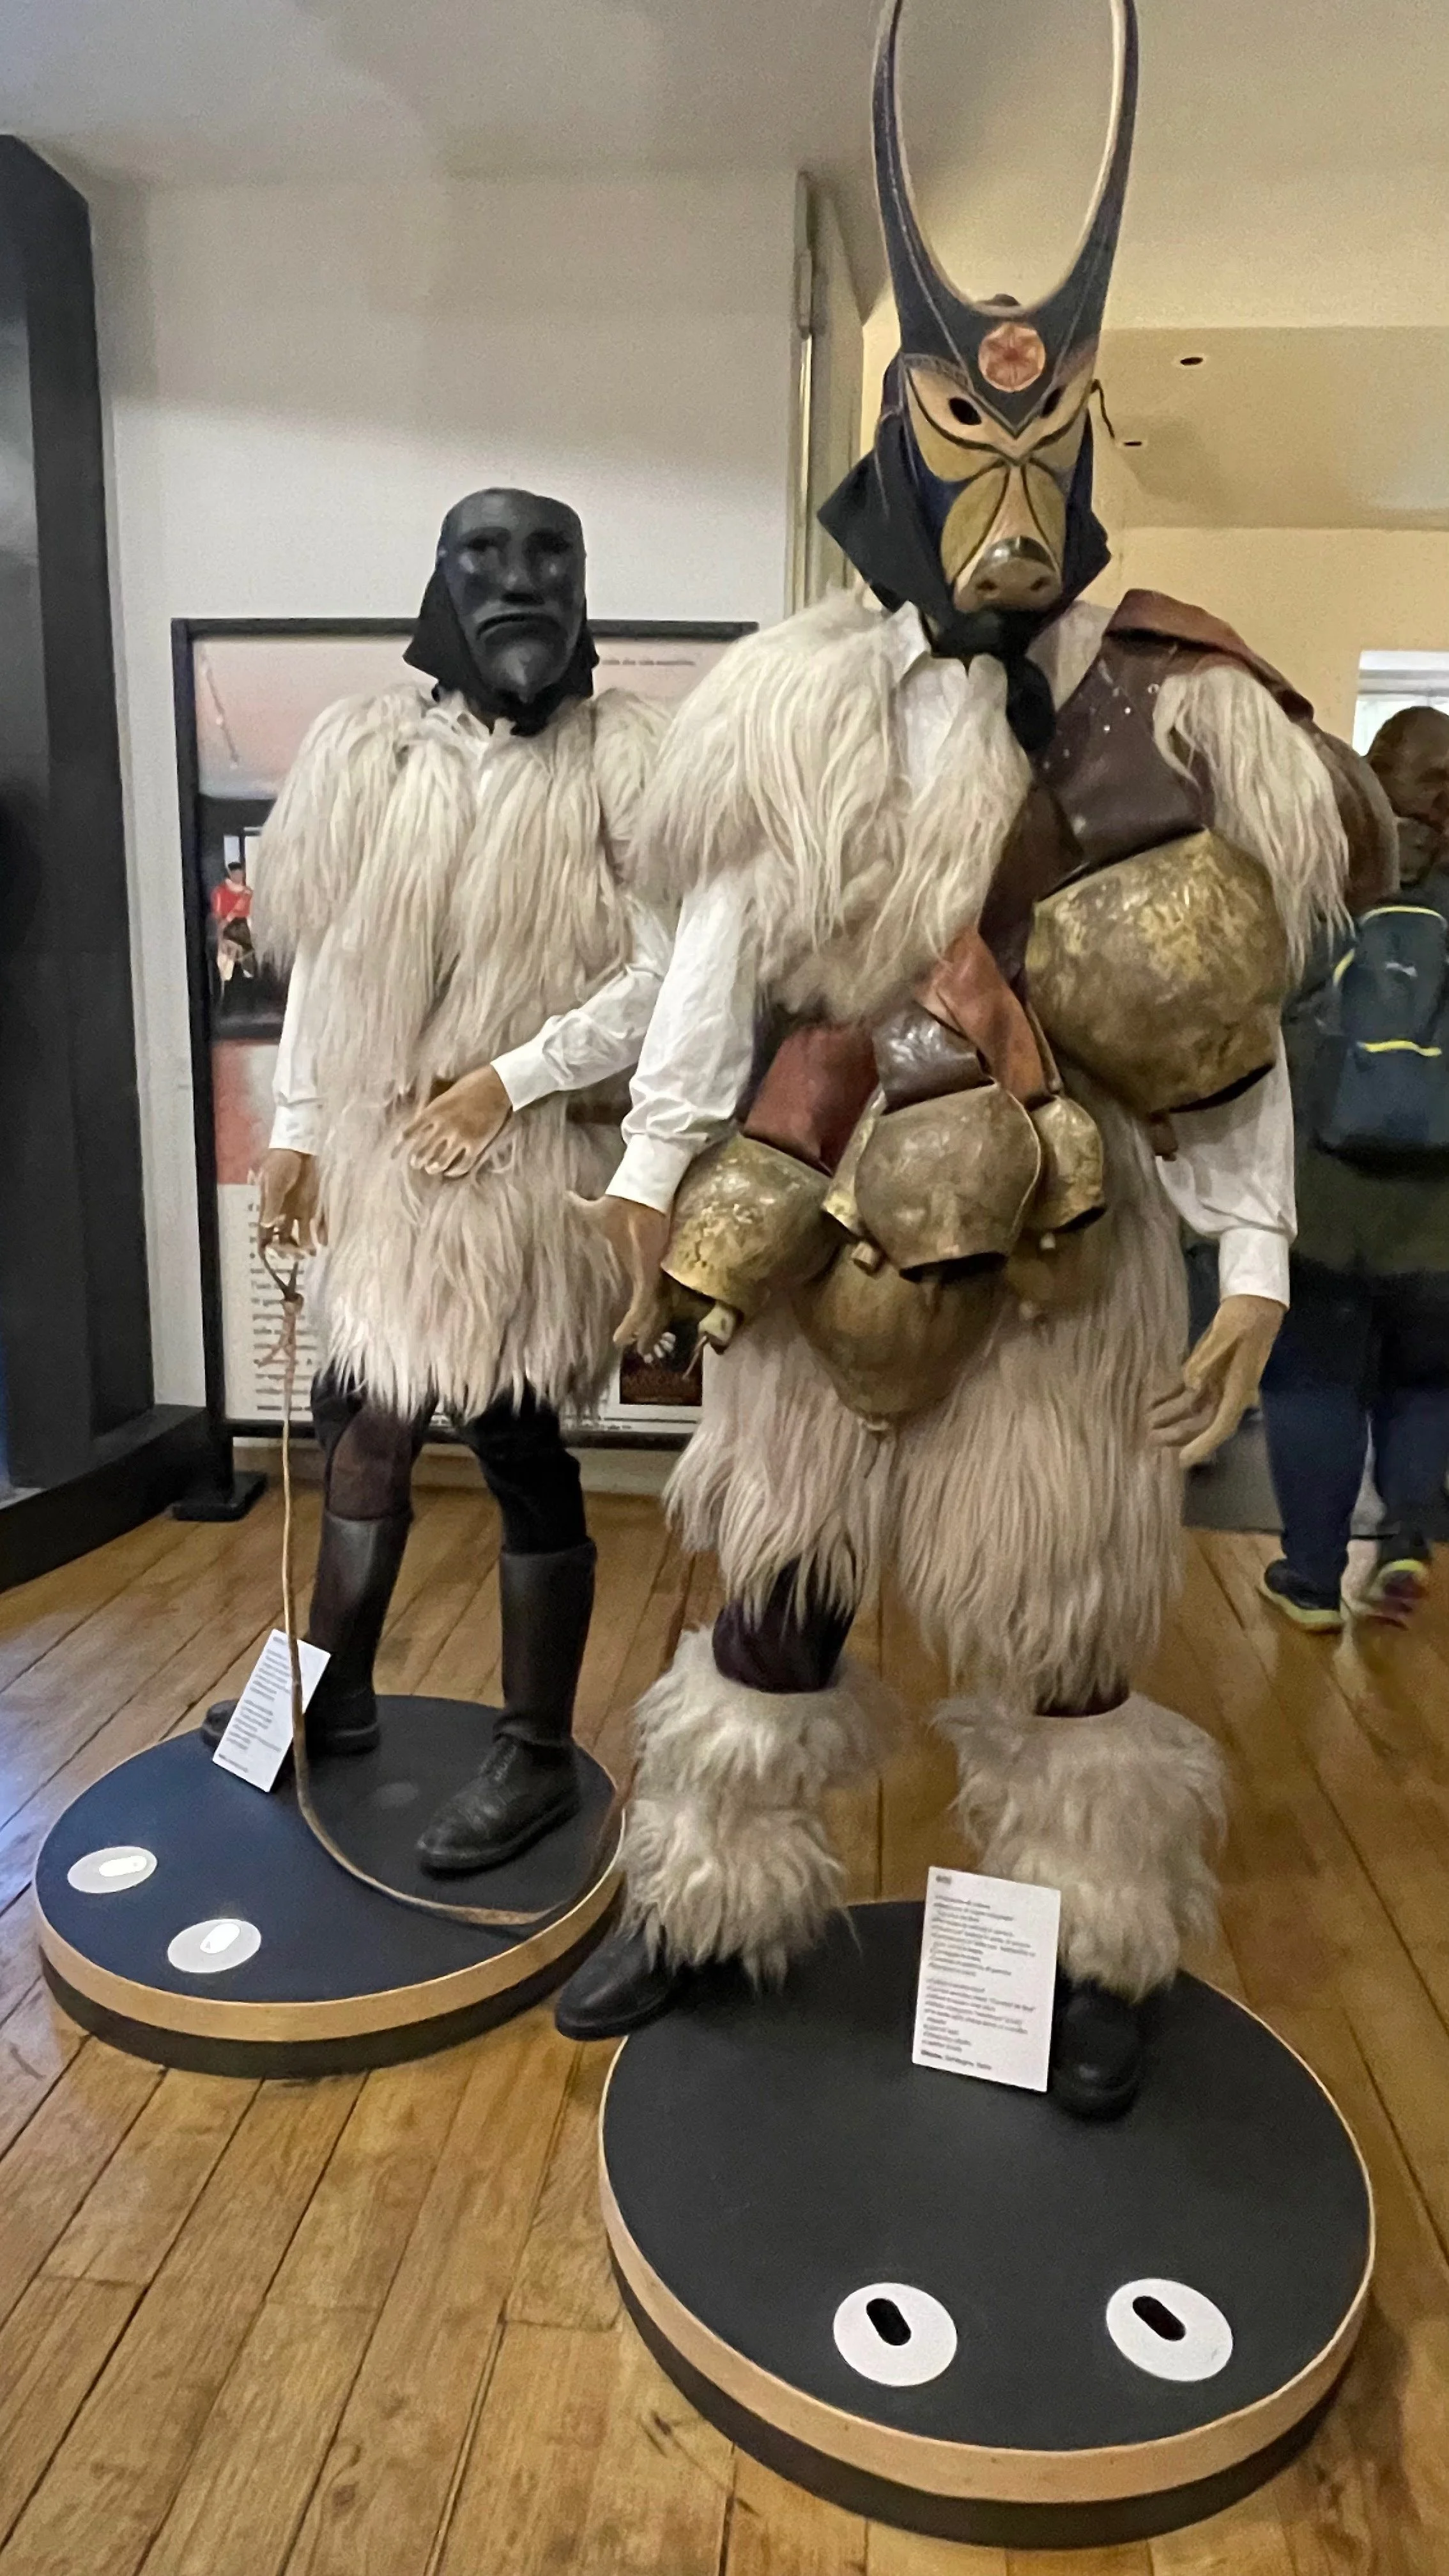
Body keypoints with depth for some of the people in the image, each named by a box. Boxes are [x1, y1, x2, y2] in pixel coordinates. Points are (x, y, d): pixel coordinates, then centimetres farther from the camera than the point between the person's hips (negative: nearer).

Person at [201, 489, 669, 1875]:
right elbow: (322, 955, 10)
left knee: (516, 1442, 0)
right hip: (381, 1153, 6)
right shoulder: (368, 746, 7)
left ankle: (537, 1752, 19)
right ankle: (335, 1692, 36)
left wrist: (507, 1082, -15)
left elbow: (671, 974, -13)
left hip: (530, 1159, -5)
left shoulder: (621, 758, -7)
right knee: (359, 1415, 15)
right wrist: (297, 1130, 9)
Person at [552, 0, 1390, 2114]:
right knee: (776, 1575, 13)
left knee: (1057, 1617, 10)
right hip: (834, 1226, 2)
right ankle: (718, 1903, 35)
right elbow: (720, 948, 3)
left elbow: (1237, 1022, -2)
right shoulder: (802, 697, 2)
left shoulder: (1178, 715, -3)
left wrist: (1255, 1261, -5)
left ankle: (1095, 1959, 34)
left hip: (1058, 1241, -1)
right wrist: (653, 1165, 1)